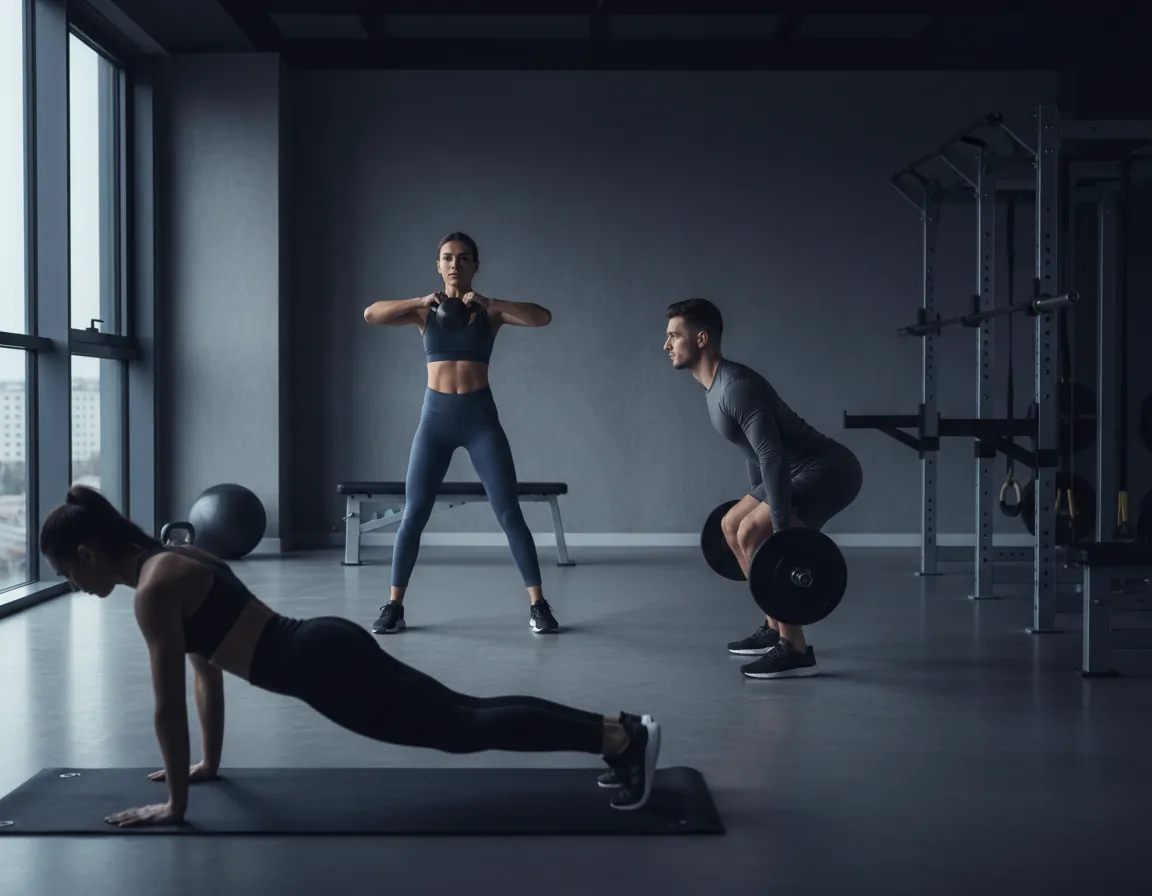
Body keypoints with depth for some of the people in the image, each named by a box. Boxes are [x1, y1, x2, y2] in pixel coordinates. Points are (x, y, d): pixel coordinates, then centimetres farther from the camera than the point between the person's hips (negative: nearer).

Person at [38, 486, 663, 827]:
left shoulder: (153, 588, -13)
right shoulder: (172, 560, 17)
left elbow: (169, 705, -14)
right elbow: (208, 671, 25)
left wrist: (175, 804, -6)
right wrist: (208, 763, 30)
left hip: (323, 667, -9)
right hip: (329, 649, 9)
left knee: (465, 731, -9)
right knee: (467, 714, 11)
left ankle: (622, 739, -11)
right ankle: (617, 728, 11)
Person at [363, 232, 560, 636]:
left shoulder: (490, 311, 2)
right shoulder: (425, 311, 5)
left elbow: (542, 317, -15)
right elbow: (371, 314, -11)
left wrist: (489, 303, -26)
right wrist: (421, 301, -24)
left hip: (480, 416, -1)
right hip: (436, 416, 1)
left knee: (509, 513, -3)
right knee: (413, 514, 1)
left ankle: (538, 605, 3)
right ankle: (394, 606, 11)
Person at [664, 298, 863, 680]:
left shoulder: (737, 387, -23)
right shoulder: (717, 386, 11)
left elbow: (772, 457, -29)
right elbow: (759, 453, 23)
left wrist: (781, 529, -31)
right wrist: (760, 505, 29)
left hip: (829, 470, -11)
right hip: (808, 471, 11)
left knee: (752, 535, -22)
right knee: (732, 526, 16)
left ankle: (795, 650, -16)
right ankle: (775, 628, 22)